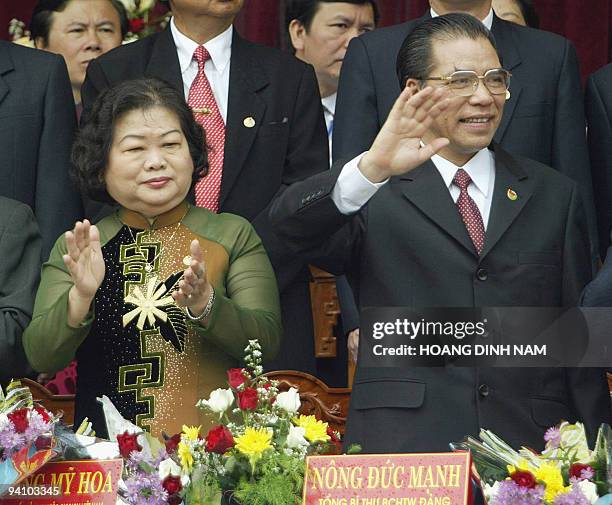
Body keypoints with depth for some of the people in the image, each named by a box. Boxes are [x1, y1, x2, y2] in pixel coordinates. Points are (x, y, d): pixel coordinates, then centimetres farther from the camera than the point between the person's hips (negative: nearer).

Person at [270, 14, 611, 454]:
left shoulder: (554, 196, 16)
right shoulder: (375, 200, 8)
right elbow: (290, 221, -13)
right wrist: (371, 168, -29)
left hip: (529, 448, 2)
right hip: (401, 450, -2)